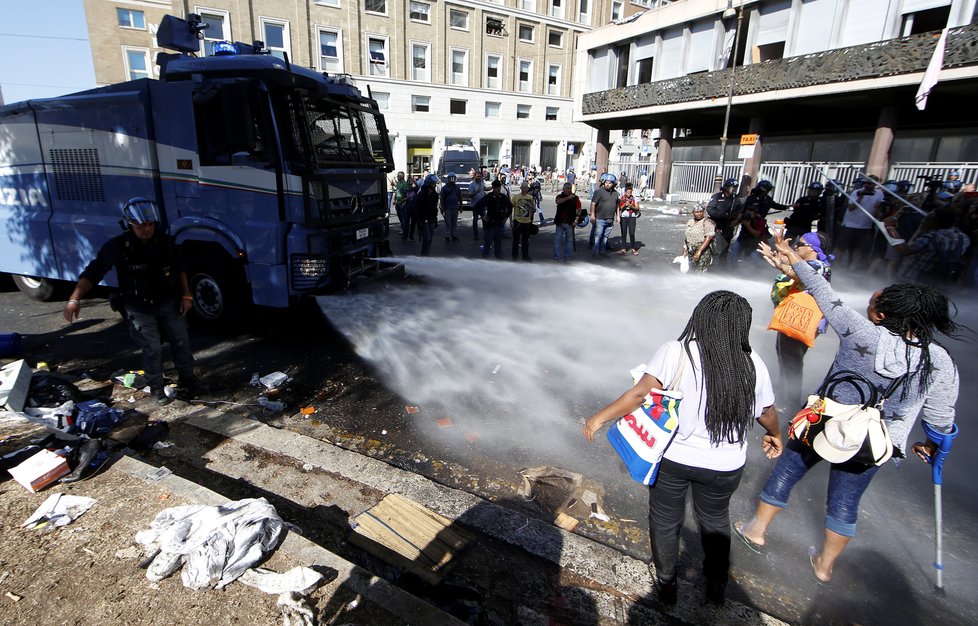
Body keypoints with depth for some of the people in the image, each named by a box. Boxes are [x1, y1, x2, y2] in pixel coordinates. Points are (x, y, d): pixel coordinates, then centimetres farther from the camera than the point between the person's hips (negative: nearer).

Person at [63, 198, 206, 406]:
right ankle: (156, 388, 15)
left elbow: (180, 268, 6)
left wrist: (186, 295, 3)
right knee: (152, 348, -3)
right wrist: (75, 299, -19)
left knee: (181, 341, 9)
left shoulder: (166, 241, -7)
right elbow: (93, 272, -10)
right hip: (139, 309, -3)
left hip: (168, 303, 3)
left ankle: (187, 378, 27)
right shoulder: (117, 246, -15)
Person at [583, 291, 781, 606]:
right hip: (724, 465, 3)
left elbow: (640, 394, -24)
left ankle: (666, 585, 41)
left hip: (671, 458, -2)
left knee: (664, 522, 21)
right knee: (715, 521, 29)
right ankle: (716, 585, 48)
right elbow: (767, 413, 5)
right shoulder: (753, 364, -8)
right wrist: (775, 435, 27)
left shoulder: (675, 352, -19)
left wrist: (599, 417, -13)